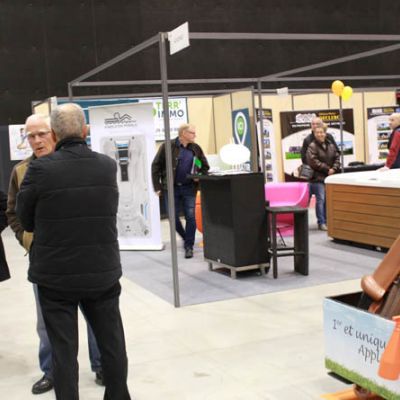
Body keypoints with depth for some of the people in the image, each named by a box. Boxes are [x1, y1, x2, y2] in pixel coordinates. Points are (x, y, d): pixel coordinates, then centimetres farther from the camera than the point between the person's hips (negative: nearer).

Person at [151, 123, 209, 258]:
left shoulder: (196, 148, 5)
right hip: (171, 188, -2)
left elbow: (205, 167, 17)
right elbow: (156, 166, -5)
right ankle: (186, 238, 29)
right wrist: (157, 187, -8)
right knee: (174, 217, 3)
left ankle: (189, 246, 10)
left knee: (190, 217, -1)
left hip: (189, 188, 2)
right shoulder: (168, 146, -7)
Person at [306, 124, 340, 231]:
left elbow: (337, 158, 11)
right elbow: (313, 161, -16)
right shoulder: (312, 146, -7)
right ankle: (321, 223, -5)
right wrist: (327, 169, -15)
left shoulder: (331, 145, 11)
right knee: (320, 200, -8)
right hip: (318, 177, -6)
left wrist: (334, 169, -8)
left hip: (330, 177, 6)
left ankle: (327, 220, 20)